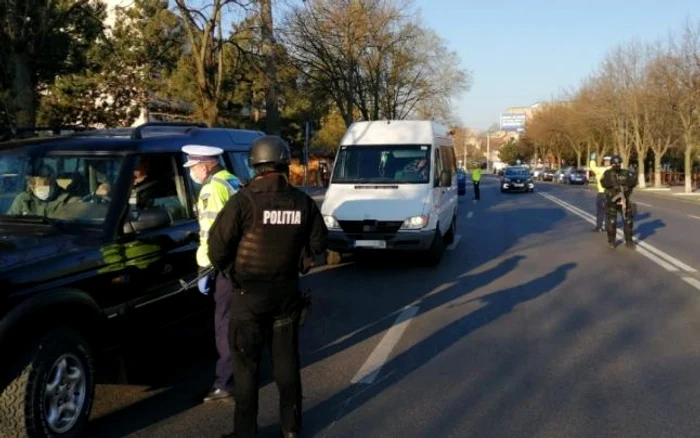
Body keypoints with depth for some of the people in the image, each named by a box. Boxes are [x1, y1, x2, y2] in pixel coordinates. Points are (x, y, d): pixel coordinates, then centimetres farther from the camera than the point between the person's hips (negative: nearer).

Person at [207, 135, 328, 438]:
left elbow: (218, 244, -15)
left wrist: (227, 269, 5)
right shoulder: (302, 202, -3)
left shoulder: (244, 200, -16)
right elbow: (318, 243, 4)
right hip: (287, 292, 4)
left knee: (246, 365, 7)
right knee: (286, 361, 15)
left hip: (249, 294, -4)